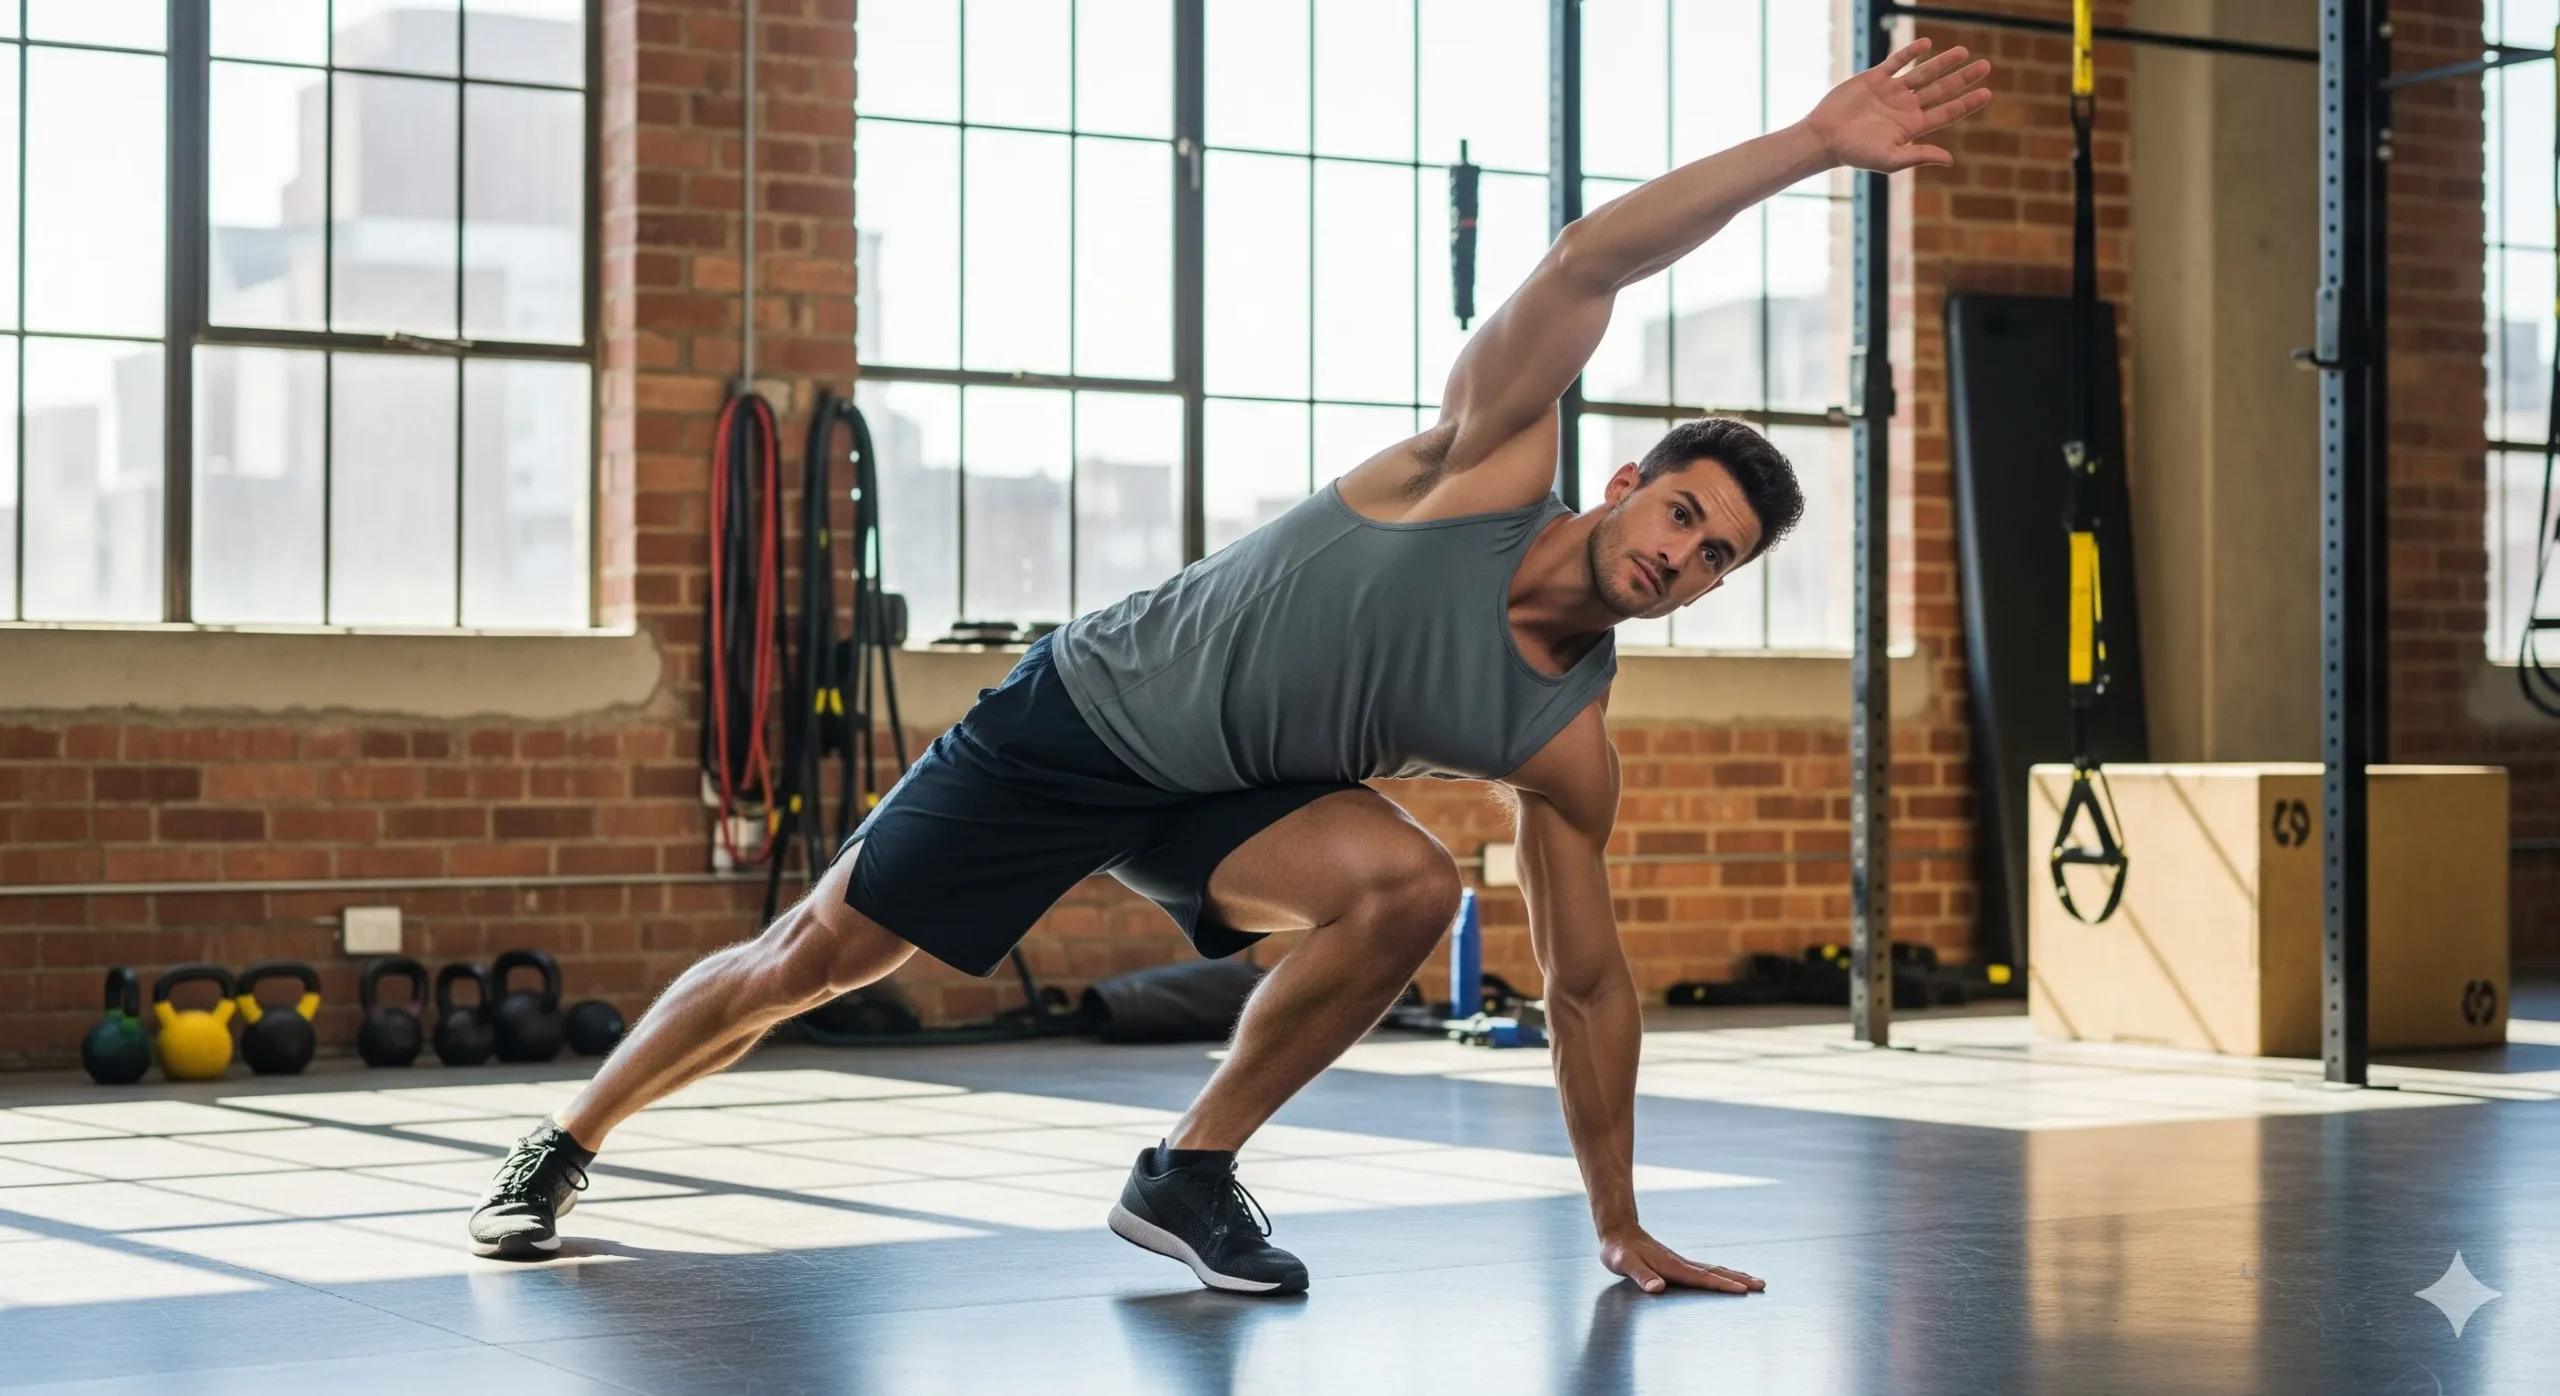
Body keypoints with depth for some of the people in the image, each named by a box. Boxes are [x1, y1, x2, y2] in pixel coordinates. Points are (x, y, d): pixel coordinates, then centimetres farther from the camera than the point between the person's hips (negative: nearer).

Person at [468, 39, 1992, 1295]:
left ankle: (1193, 1173, -6)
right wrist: (1812, 144, -38)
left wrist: (1623, 1224, -5)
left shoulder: (1568, 744, -10)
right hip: (1087, 707, -3)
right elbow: (1588, 265, -30)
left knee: (1411, 887, -25)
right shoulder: (1494, 457, -19)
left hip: (1228, 798, 3)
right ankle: (566, 1146, 21)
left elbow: (1588, 978, -3)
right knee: (820, 951, -2)